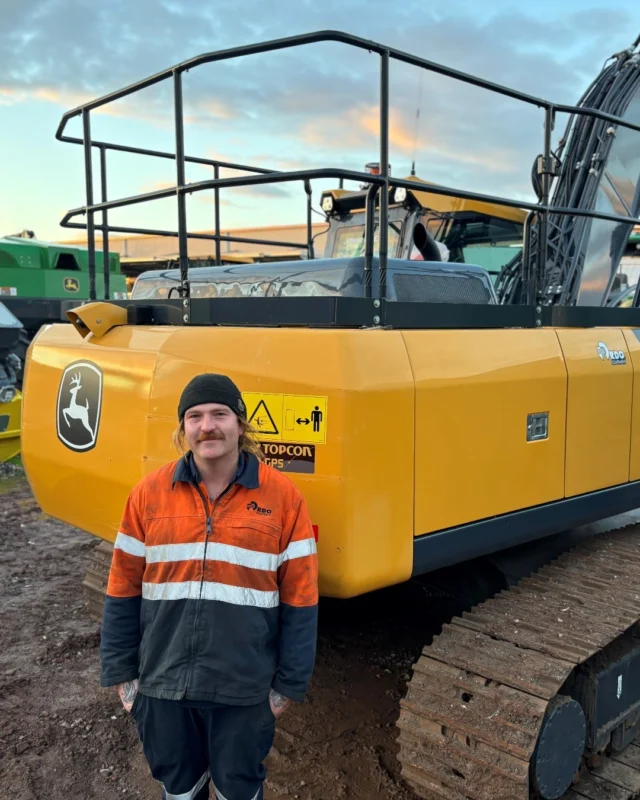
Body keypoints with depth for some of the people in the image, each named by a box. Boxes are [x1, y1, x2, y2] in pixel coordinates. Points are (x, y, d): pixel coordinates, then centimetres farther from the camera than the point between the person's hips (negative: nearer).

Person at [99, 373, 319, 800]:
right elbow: (123, 591, 3)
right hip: (163, 683, 2)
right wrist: (121, 671, 3)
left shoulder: (283, 496, -9)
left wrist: (289, 683, -4)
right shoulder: (149, 493, -4)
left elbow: (300, 598, -6)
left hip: (245, 688, -1)